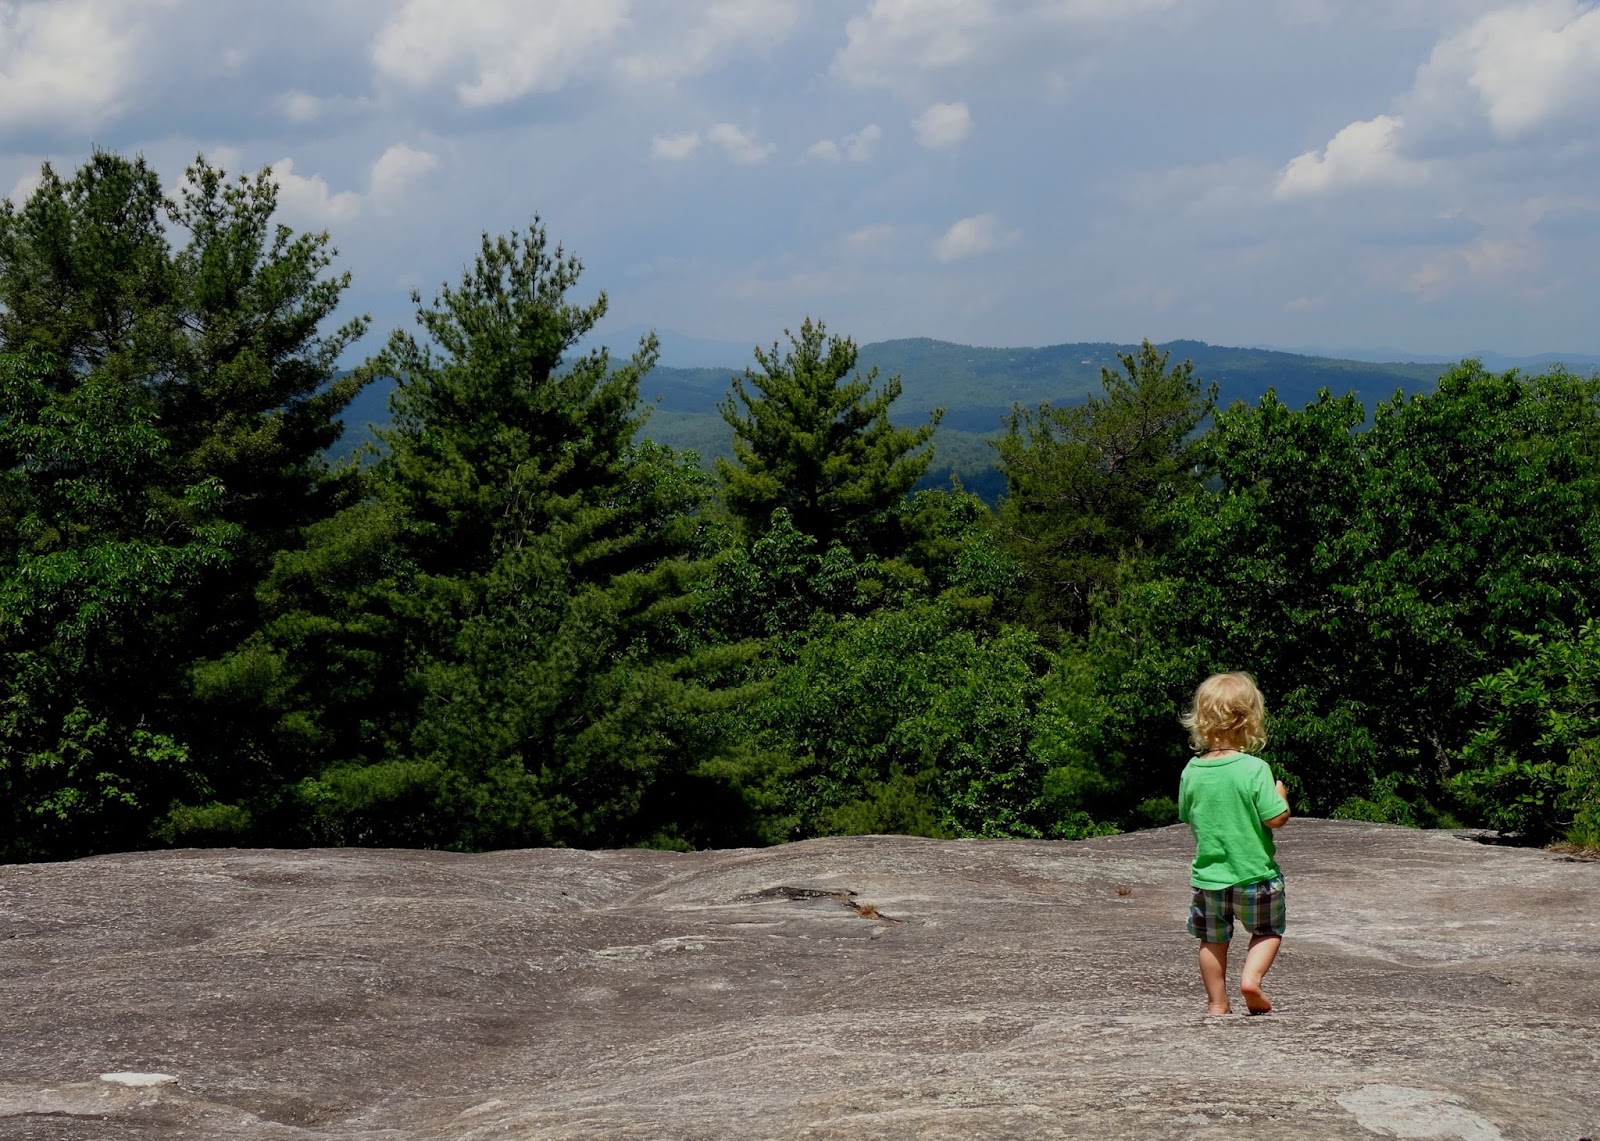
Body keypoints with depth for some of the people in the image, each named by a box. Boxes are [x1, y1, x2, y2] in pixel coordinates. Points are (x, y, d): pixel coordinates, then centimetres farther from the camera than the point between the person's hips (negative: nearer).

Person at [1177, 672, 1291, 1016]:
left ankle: (1217, 1003, 21)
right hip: (1255, 872, -3)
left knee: (1213, 939, 17)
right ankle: (1252, 977, -1)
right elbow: (1277, 818, -18)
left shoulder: (1191, 772, -5)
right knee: (1268, 931, 19)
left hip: (1208, 874, 3)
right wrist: (1281, 795, 1)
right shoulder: (1254, 769, -18)